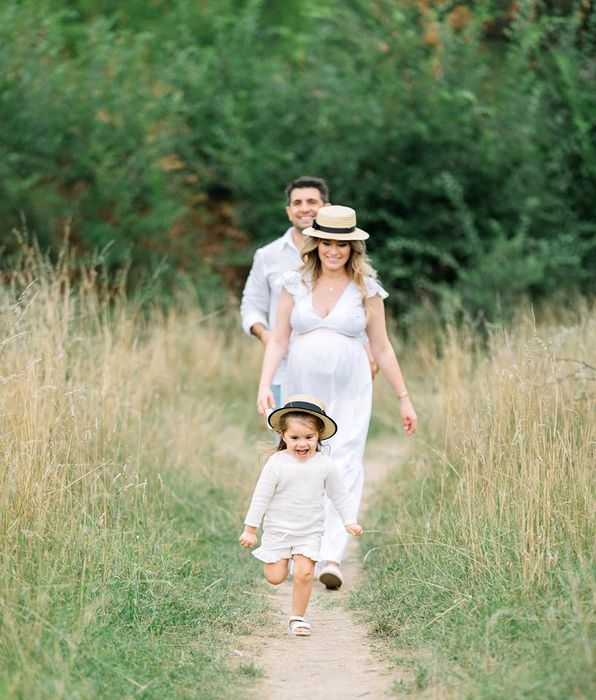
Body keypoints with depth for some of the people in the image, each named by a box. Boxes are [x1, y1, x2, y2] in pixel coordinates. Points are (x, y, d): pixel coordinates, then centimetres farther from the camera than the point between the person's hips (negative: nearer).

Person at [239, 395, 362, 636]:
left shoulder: (325, 465, -6)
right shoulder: (277, 463, -14)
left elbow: (339, 495, 7)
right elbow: (261, 496, -9)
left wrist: (350, 521, 1)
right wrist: (250, 529, -7)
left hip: (309, 532, 1)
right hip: (278, 530, -1)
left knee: (304, 573, -12)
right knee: (275, 577, 1)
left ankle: (298, 617, 6)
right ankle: (276, 558, 36)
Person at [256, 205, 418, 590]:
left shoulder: (366, 290, 1)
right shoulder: (295, 285, 3)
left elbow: (382, 348, 7)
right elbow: (278, 341, 5)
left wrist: (404, 399, 8)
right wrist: (265, 385, -9)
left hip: (349, 394, -2)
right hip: (302, 391, 2)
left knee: (344, 467, -12)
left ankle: (332, 557, -19)